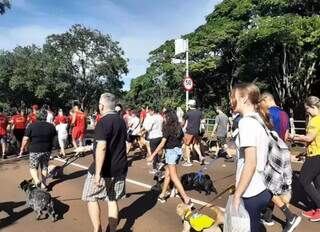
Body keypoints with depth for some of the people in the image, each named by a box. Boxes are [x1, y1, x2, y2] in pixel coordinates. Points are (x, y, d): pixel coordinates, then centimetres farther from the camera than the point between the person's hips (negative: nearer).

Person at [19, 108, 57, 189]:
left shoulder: (31, 126, -10)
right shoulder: (51, 126, -1)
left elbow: (25, 139, -9)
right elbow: (54, 139, 8)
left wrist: (22, 149, 4)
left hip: (35, 151, -3)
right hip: (47, 150, 3)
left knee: (33, 167, 14)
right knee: (44, 167, 18)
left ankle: (37, 180, -8)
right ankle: (43, 184, 21)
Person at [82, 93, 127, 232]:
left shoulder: (103, 122, -17)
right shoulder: (121, 120, 8)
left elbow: (101, 148, -26)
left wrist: (98, 173, -27)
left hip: (104, 169, -7)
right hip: (120, 168, 7)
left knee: (91, 198, 12)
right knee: (112, 199, 16)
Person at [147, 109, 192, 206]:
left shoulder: (168, 128, -15)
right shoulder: (178, 127, 7)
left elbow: (162, 144, -19)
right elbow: (181, 139, 12)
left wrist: (153, 155, -16)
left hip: (171, 151, -8)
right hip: (178, 150, 8)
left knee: (174, 176, -4)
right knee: (167, 174, 17)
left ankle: (186, 198, -8)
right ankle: (162, 195, 28)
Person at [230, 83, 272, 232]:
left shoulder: (246, 122, -19)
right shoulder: (259, 120, 8)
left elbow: (250, 164, -23)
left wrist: (237, 195, -16)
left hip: (251, 193, -8)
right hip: (262, 189, 8)